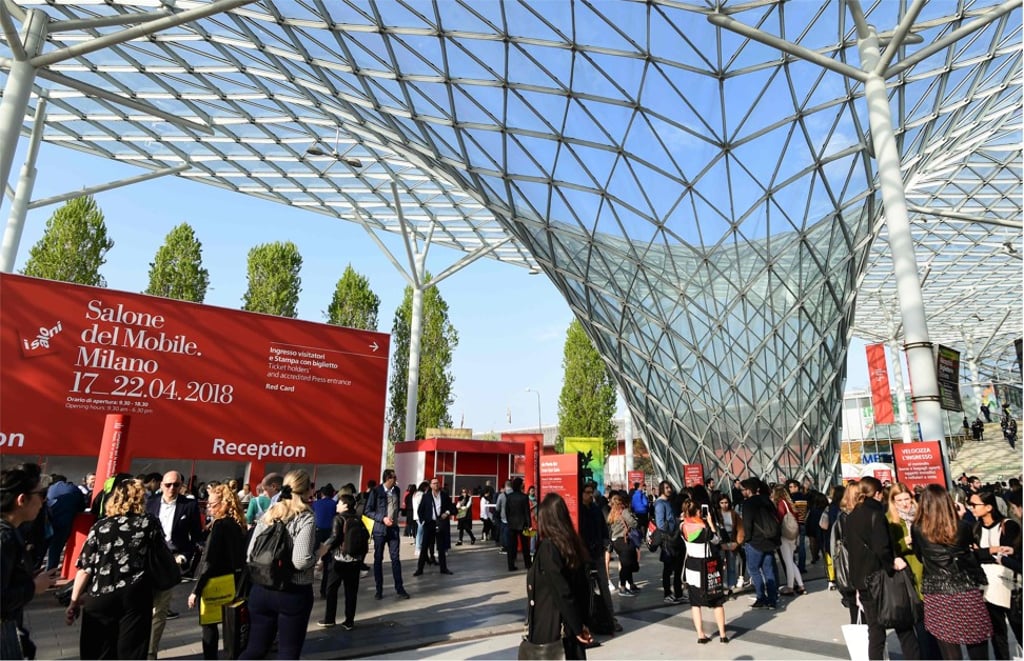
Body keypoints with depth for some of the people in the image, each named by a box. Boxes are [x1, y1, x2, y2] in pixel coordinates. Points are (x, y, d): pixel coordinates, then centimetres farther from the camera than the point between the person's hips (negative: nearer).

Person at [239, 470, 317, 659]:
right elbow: (301, 561, -23)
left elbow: (250, 553, 4)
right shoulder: (305, 519, -14)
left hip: (261, 590, 5)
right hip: (294, 593, -5)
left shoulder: (268, 514, 3)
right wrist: (317, 555, -4)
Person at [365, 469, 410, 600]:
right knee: (378, 559, 5)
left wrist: (395, 518, 9)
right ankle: (379, 590, 15)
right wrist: (382, 518, -16)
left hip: (394, 528, 3)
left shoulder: (397, 490, 4)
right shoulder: (376, 491, -9)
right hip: (380, 529, -3)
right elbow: (367, 511, -8)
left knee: (395, 558, 2)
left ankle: (399, 588, 10)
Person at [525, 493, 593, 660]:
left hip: (549, 627, -7)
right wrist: (580, 624, 9)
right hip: (570, 625, 7)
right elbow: (583, 586, 6)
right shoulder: (573, 543, 3)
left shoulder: (548, 546, -17)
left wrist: (578, 628, -13)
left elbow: (562, 591, -20)